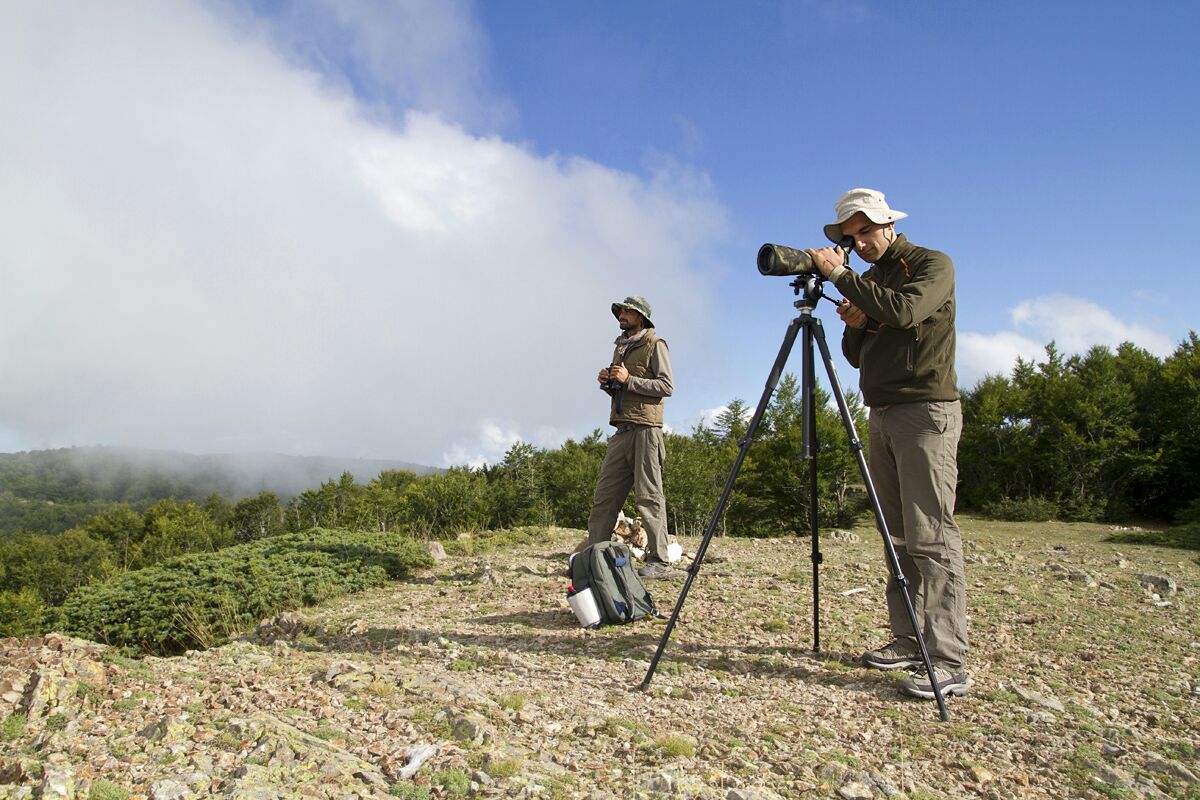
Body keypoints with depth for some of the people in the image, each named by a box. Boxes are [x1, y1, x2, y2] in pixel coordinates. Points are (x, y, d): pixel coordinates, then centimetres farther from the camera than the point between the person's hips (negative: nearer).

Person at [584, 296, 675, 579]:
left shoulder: (654, 345, 1)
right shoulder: (621, 347, 24)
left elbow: (667, 386, -9)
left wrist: (629, 380, -13)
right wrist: (607, 382, 9)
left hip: (645, 430, -8)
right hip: (621, 431, 8)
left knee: (649, 496, -7)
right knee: (604, 495, 4)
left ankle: (657, 561, -4)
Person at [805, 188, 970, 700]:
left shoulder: (933, 265, -1)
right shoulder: (869, 282, 19)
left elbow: (904, 310, -21)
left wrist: (839, 275, -17)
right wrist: (855, 326, -2)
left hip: (927, 413, -7)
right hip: (882, 416, 8)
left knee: (931, 536, -13)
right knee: (899, 536, 7)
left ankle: (948, 663, -11)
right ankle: (908, 642, 13)